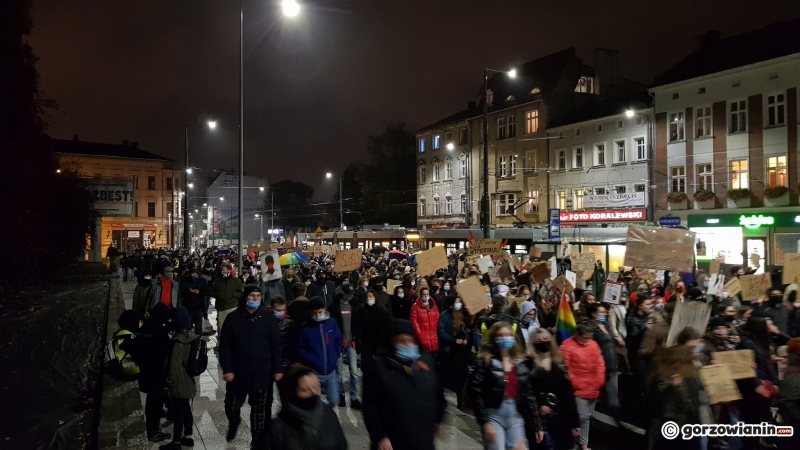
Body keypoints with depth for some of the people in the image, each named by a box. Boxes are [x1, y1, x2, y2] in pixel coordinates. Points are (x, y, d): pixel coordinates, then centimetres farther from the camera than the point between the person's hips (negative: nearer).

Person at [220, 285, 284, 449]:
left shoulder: (268, 317, -2)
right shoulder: (233, 318, -3)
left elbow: (275, 345, 0)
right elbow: (225, 346, -3)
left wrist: (278, 369, -2)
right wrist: (227, 369, -10)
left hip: (262, 373, 0)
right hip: (238, 372, 0)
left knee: (260, 410, 9)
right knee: (232, 406, 13)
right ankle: (234, 423, 47)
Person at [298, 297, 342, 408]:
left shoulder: (332, 323, -3)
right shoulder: (305, 328, -11)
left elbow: (338, 340, 9)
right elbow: (301, 349, -3)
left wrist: (335, 356, 0)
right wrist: (311, 361, -13)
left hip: (330, 371, 3)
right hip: (313, 372, -2)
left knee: (334, 401, 9)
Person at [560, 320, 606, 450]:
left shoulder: (593, 344, 5)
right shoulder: (567, 346, -13)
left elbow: (600, 364, 10)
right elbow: (565, 368, -13)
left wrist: (598, 382, 1)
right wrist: (576, 384, -13)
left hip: (593, 389, 6)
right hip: (579, 389, -6)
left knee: (588, 416, 16)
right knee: (583, 417, -7)